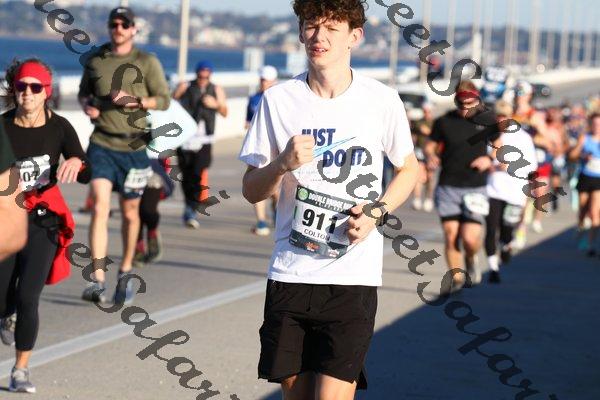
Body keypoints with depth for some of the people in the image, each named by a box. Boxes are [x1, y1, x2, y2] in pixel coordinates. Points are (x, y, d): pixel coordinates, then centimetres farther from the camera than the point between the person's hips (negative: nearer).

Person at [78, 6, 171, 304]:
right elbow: (84, 92, 24)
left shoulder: (147, 62, 2)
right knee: (100, 207, -15)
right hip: (101, 144, 0)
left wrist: (134, 101, -16)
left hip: (134, 147, 0)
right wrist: (87, 106, 2)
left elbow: (163, 100, -1)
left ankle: (125, 273, 31)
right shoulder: (95, 60, 9)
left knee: (130, 213, 10)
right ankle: (98, 282, -19)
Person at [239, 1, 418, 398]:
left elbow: (410, 169, 14)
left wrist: (377, 212, -4)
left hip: (353, 279, -2)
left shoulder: (382, 101, -2)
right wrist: (283, 164, -16)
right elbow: (251, 191, 5)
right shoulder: (278, 100, 0)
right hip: (290, 273, 2)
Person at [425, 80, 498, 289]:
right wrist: (431, 157, -11)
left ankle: (471, 260, 23)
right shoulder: (444, 122, 3)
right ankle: (456, 279, 12)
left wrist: (489, 159, -7)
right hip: (448, 187, 1)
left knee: (470, 238, -11)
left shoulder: (487, 121, 3)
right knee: (451, 236, -3)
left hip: (475, 188, -1)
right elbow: (429, 146, 12)